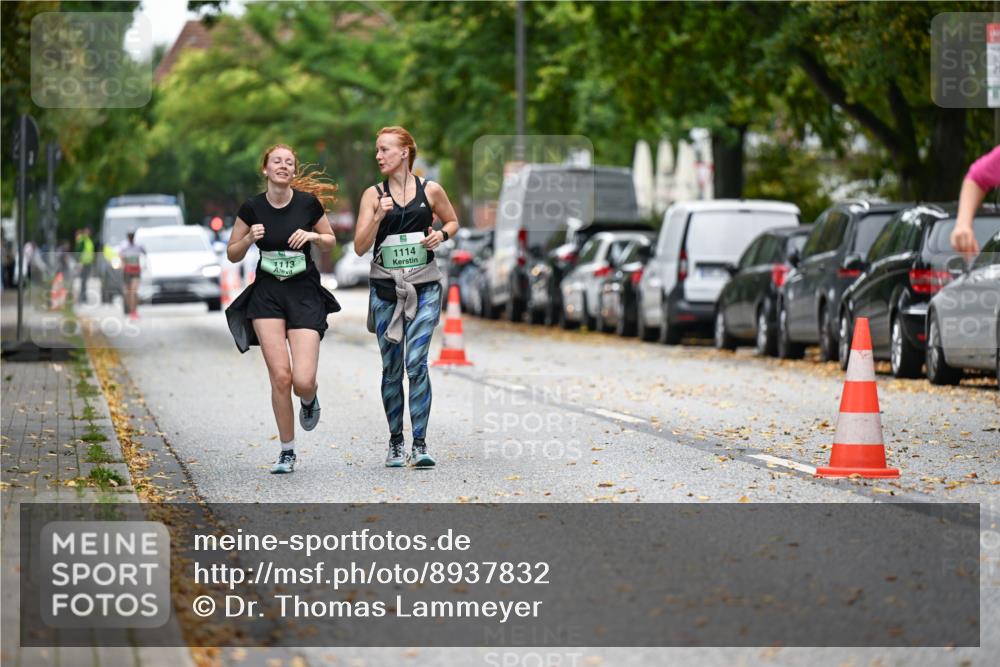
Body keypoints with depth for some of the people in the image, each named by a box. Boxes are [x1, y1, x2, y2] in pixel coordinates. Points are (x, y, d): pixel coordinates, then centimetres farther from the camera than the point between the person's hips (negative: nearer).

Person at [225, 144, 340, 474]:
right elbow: (232, 254, 7)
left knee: (302, 381, -12)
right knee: (280, 376, -9)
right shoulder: (252, 207, -3)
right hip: (267, 295, 1)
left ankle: (309, 399, 27)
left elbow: (330, 243, 10)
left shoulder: (309, 203, -5)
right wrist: (249, 239, -13)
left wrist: (313, 236, -11)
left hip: (305, 294, -1)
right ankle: (287, 450, 9)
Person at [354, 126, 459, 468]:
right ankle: (395, 442, 20)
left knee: (416, 363, -14)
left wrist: (441, 234, -3)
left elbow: (452, 221, 19)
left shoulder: (430, 190, 2)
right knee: (392, 368, 7)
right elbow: (360, 247, -3)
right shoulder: (373, 195, 2)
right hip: (385, 288, 1)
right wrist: (379, 216, -18)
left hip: (424, 288, -1)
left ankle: (420, 444, -13)